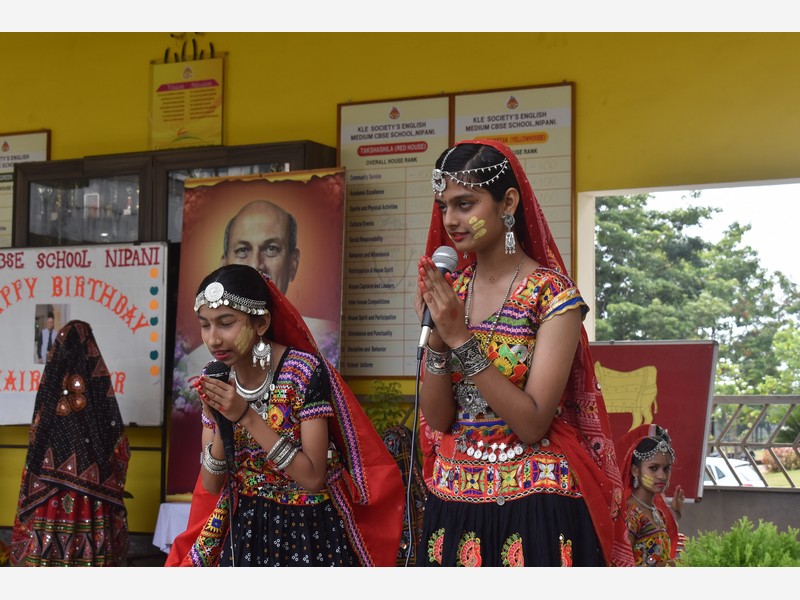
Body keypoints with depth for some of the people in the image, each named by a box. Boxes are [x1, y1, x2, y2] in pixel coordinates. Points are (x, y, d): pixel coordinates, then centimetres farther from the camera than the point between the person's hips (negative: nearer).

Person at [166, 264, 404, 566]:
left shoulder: (304, 371, -18)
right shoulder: (217, 382, -3)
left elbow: (313, 478, -22)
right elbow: (212, 486, -2)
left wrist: (246, 417, -26)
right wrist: (220, 424, -19)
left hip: (309, 532, -4)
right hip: (244, 530, 4)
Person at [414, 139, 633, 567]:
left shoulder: (552, 294, -11)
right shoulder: (447, 289, 4)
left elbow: (532, 423, -18)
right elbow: (437, 418, 1)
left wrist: (461, 339, -21)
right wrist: (437, 337, -14)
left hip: (533, 511, -5)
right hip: (453, 503, 5)